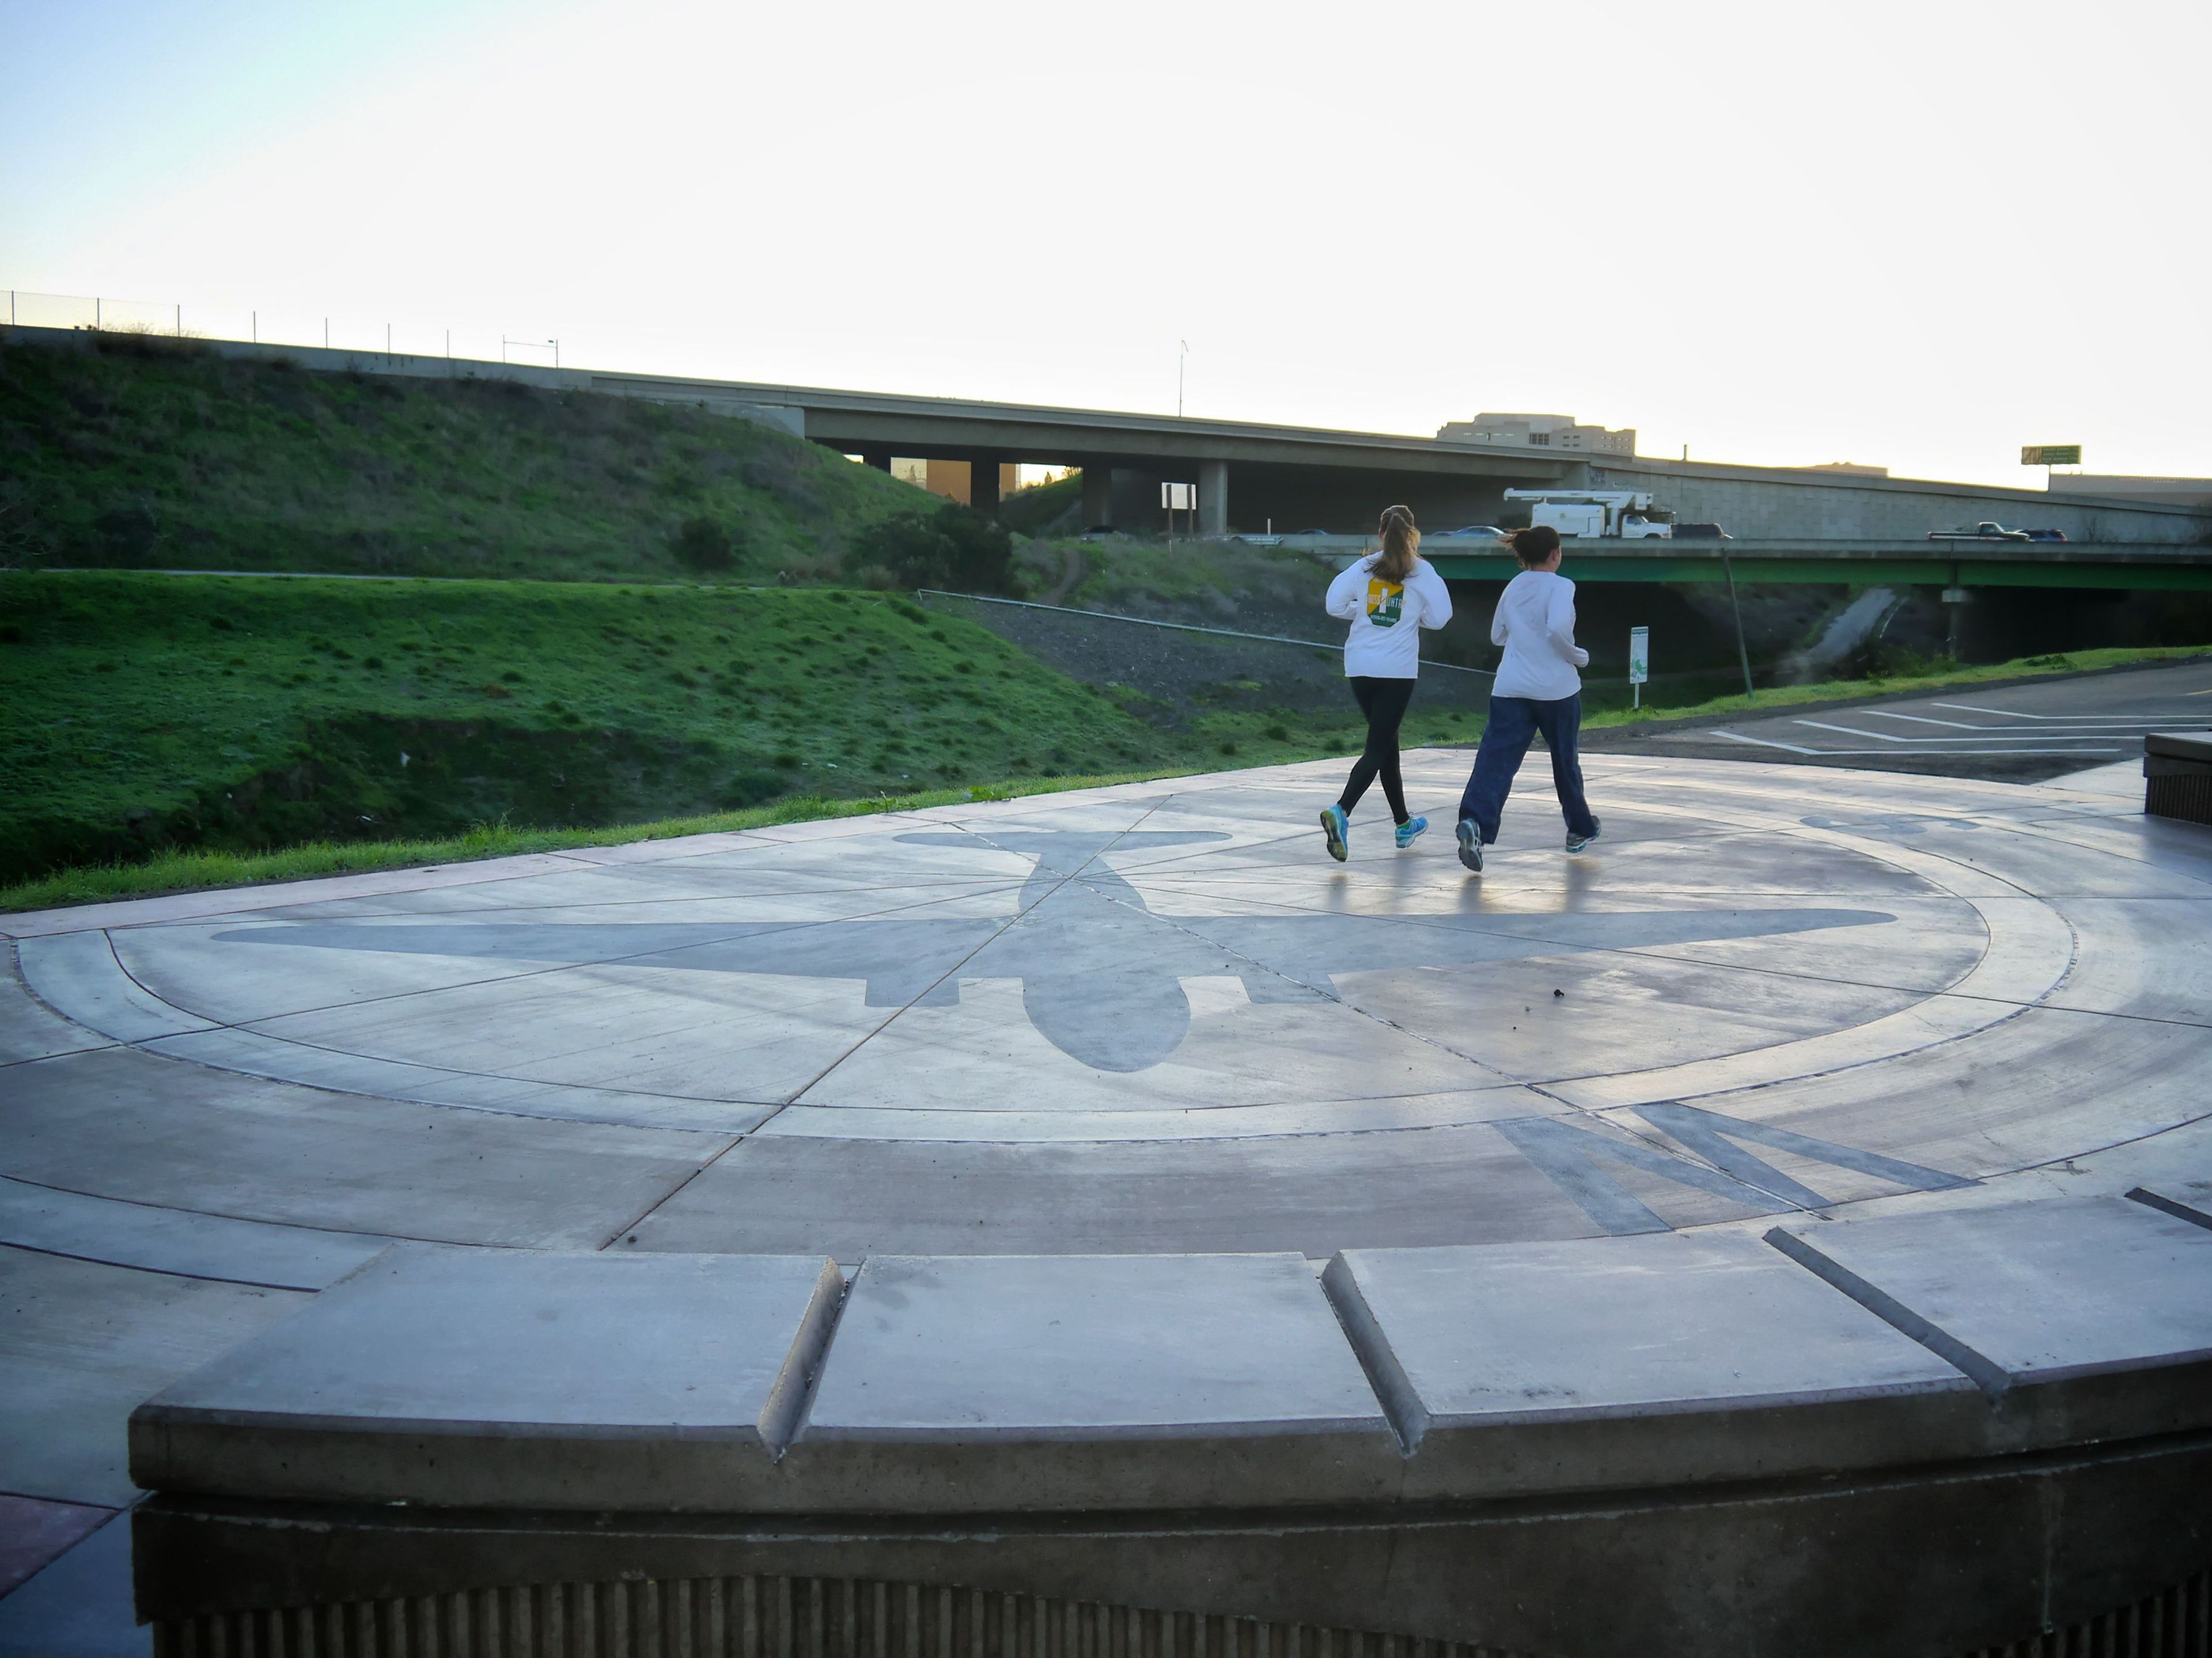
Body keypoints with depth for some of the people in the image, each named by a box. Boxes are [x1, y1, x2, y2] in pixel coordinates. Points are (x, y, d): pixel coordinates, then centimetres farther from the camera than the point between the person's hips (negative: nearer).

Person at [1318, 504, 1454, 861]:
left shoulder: (1365, 566, 4)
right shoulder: (1422, 571, -3)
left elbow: (1335, 603, 1)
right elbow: (1439, 617, -5)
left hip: (1360, 668, 4)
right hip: (1397, 670, -4)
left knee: (1386, 742, 18)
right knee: (1377, 748, -5)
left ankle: (1403, 825, 30)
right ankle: (1341, 812, -28)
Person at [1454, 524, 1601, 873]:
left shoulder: (1513, 587, 12)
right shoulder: (1560, 586, -6)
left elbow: (1497, 635, 22)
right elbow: (1558, 628, -22)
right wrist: (1579, 657, -7)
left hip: (1509, 687, 4)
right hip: (1555, 687, -3)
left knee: (1496, 758, -7)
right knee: (1566, 759, 15)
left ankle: (1475, 821, -30)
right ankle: (1580, 829, 31)